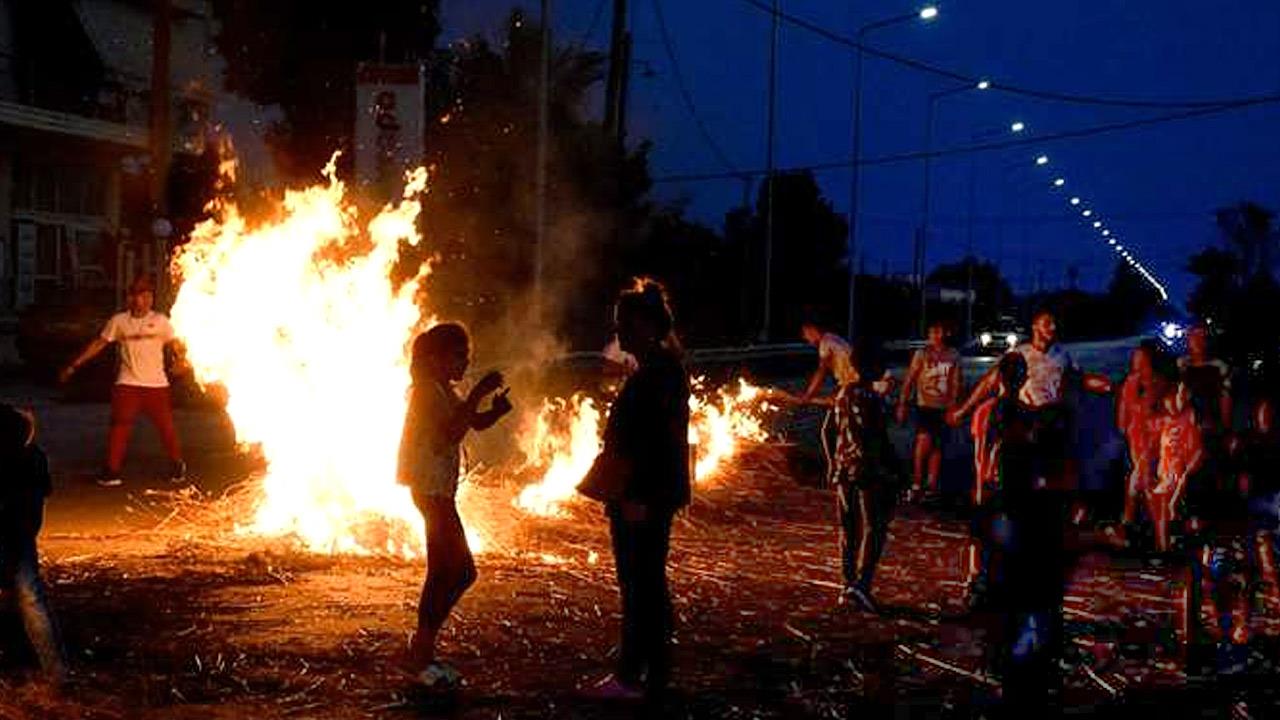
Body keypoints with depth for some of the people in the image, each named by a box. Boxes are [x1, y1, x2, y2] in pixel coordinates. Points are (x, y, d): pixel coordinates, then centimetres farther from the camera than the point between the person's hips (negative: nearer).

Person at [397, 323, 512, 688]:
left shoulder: (446, 392, 15)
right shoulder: (428, 390, -14)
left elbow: (476, 423, 12)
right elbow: (451, 433, -28)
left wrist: (495, 410, -8)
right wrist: (478, 394, -28)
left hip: (440, 491, 10)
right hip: (432, 490, -10)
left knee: (443, 573, 11)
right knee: (462, 571, -10)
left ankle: (423, 651, 18)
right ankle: (422, 651, -4)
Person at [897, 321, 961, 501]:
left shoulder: (953, 356, 8)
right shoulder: (922, 354, -1)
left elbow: (955, 384, 12)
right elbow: (909, 380, -2)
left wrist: (954, 408, 7)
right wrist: (902, 405, -7)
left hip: (944, 407, 3)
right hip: (924, 405, -3)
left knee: (937, 445, 6)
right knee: (924, 440, -19)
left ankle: (932, 486, 13)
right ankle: (916, 482, -6)